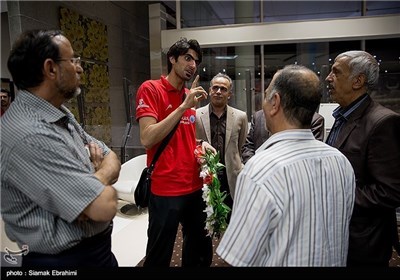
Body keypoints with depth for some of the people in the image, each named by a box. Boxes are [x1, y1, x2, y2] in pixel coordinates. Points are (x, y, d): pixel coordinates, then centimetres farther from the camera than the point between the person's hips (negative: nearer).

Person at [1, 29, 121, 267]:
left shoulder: (62, 115, 3)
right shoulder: (28, 136, -29)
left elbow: (112, 158, 5)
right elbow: (104, 206, -30)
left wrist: (98, 177, -17)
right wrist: (103, 176, -9)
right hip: (65, 259, -8)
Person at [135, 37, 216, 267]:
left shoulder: (191, 95, 12)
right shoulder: (151, 89, -8)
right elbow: (148, 139, -20)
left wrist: (201, 144, 2)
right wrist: (184, 107, -20)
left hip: (195, 187, 7)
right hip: (165, 191, -6)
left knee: (202, 249, 20)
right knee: (159, 256, 10)